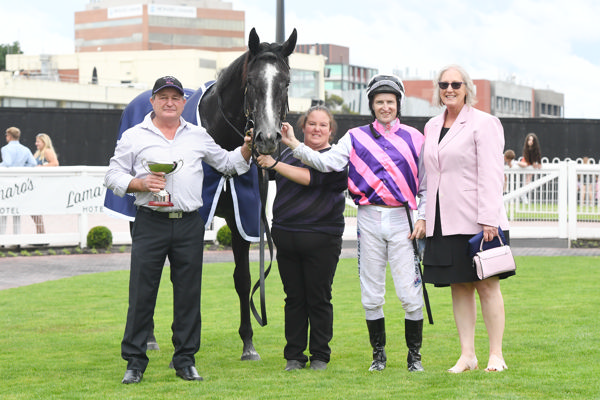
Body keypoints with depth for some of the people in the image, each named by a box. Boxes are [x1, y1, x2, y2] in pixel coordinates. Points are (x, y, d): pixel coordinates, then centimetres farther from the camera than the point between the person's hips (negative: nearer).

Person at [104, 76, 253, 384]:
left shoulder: (198, 136, 14)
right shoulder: (133, 137, 6)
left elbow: (227, 164, 22)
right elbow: (113, 176, 4)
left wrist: (247, 149, 5)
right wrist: (140, 183, -12)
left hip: (189, 224, 2)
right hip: (150, 223, -2)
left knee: (188, 294, 4)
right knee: (142, 293, -3)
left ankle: (185, 360, 13)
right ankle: (135, 361, 4)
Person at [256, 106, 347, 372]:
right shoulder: (288, 153, 16)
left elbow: (311, 178, -20)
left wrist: (274, 164, -21)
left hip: (321, 239, -5)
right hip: (286, 237, 5)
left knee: (319, 299, 0)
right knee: (294, 298, 7)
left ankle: (320, 356, 11)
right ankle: (294, 356, 12)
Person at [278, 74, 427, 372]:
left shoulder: (414, 138, 7)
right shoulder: (356, 138, 8)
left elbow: (425, 184, 9)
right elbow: (327, 162, -5)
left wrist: (423, 218, -1)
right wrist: (295, 146, -16)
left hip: (401, 219, -1)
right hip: (369, 219, 1)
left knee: (410, 294, -4)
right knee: (371, 295, 5)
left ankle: (414, 355, 9)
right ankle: (378, 354, 20)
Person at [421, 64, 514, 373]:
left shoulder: (484, 123, -4)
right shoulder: (432, 127, 16)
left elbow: (491, 175, -10)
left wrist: (488, 219, -17)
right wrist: (423, 217, 14)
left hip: (477, 222, -6)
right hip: (443, 223, 6)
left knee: (487, 287, -2)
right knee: (459, 287, 7)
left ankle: (496, 355, 4)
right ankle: (467, 356, 10)